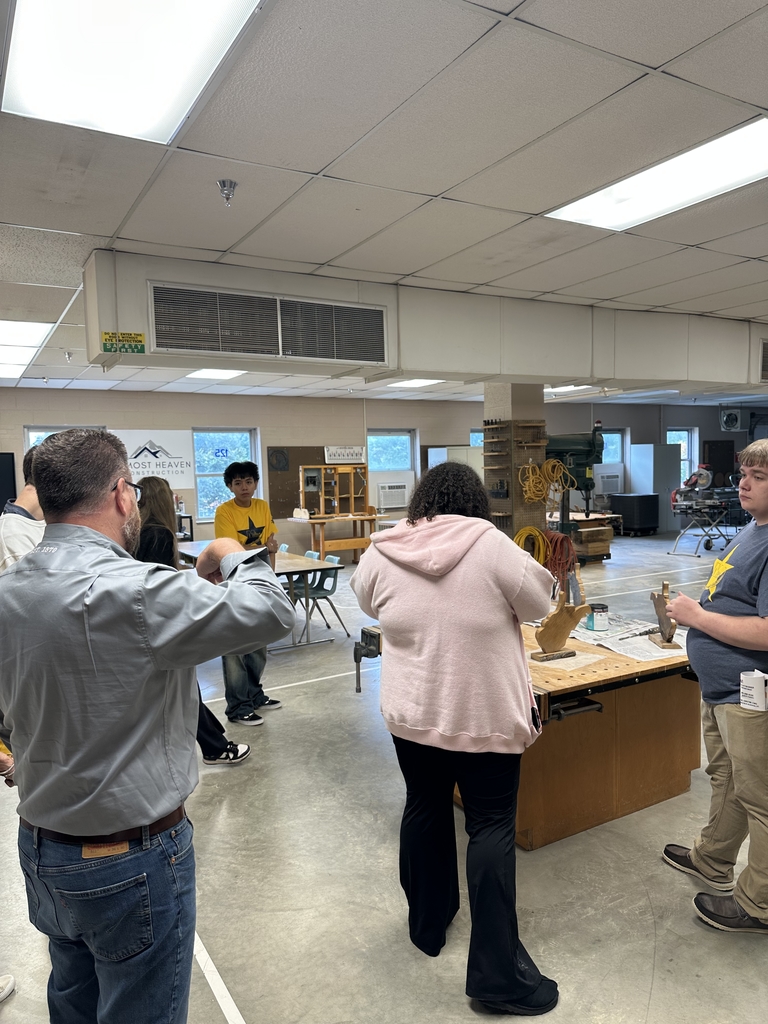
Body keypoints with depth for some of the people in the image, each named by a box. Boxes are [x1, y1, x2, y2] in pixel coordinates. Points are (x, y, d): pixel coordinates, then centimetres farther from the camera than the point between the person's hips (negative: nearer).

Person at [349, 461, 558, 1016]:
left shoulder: (381, 553, -7)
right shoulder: (491, 544, -17)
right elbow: (538, 604, -4)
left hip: (411, 713, 4)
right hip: (485, 716, -3)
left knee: (425, 809, 21)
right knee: (492, 826, 9)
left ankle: (428, 925, 40)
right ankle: (497, 973, 16)